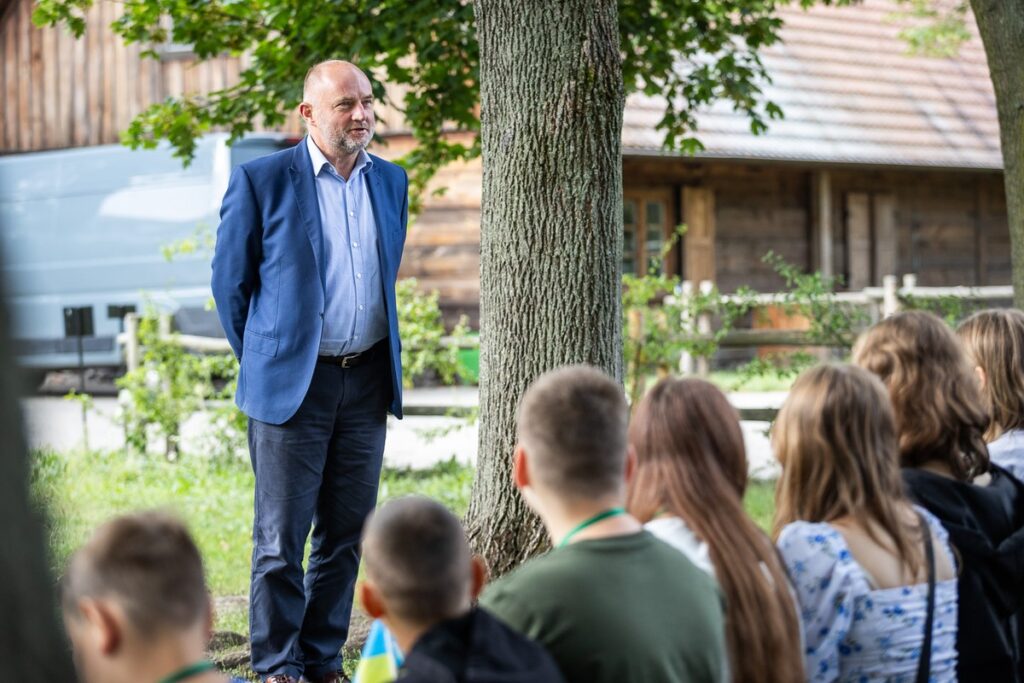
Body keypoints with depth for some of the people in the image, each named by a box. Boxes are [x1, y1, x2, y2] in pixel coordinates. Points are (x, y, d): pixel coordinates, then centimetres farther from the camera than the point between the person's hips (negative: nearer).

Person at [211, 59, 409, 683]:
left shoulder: (391, 181, 10)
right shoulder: (262, 181, -5)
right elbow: (230, 282, 2)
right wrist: (264, 362, 6)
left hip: (367, 380, 5)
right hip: (292, 383, -4)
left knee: (346, 533, 9)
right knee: (282, 538, -1)